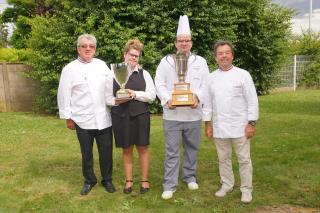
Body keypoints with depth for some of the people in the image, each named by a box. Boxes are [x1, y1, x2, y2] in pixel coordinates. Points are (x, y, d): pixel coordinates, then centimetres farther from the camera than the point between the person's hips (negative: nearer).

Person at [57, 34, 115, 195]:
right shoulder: (70, 69, -3)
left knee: (106, 152, 9)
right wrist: (68, 117, -1)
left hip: (104, 118, 2)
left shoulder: (101, 65, 6)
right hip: (83, 120, -2)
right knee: (86, 153, 12)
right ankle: (89, 181, 32)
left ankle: (107, 180, 28)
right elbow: (63, 95, -2)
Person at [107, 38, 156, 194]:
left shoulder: (144, 74, 5)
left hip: (140, 115, 0)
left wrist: (135, 94, -14)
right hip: (120, 116, 1)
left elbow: (152, 95, -2)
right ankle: (129, 180, 25)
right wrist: (116, 101, -14)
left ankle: (144, 180, 21)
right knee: (126, 149, 10)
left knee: (142, 148, 7)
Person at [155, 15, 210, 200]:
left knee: (192, 148, 14)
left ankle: (190, 177, 34)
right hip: (172, 113, -2)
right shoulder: (166, 61, 4)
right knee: (172, 151, 1)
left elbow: (206, 84, 3)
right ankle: (169, 185, 10)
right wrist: (167, 99, -15)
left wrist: (198, 97, -15)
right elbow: (159, 84, 1)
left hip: (193, 113, 2)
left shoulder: (200, 61, 6)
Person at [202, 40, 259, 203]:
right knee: (223, 158, 15)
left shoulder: (243, 75, -4)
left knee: (244, 159, 6)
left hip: (239, 126, -3)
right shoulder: (212, 77, 6)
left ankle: (246, 189, 21)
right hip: (219, 127, 4)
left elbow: (252, 100, -6)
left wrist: (252, 123, -9)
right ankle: (226, 185, 31)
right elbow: (208, 103, 9)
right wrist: (208, 124, 7)